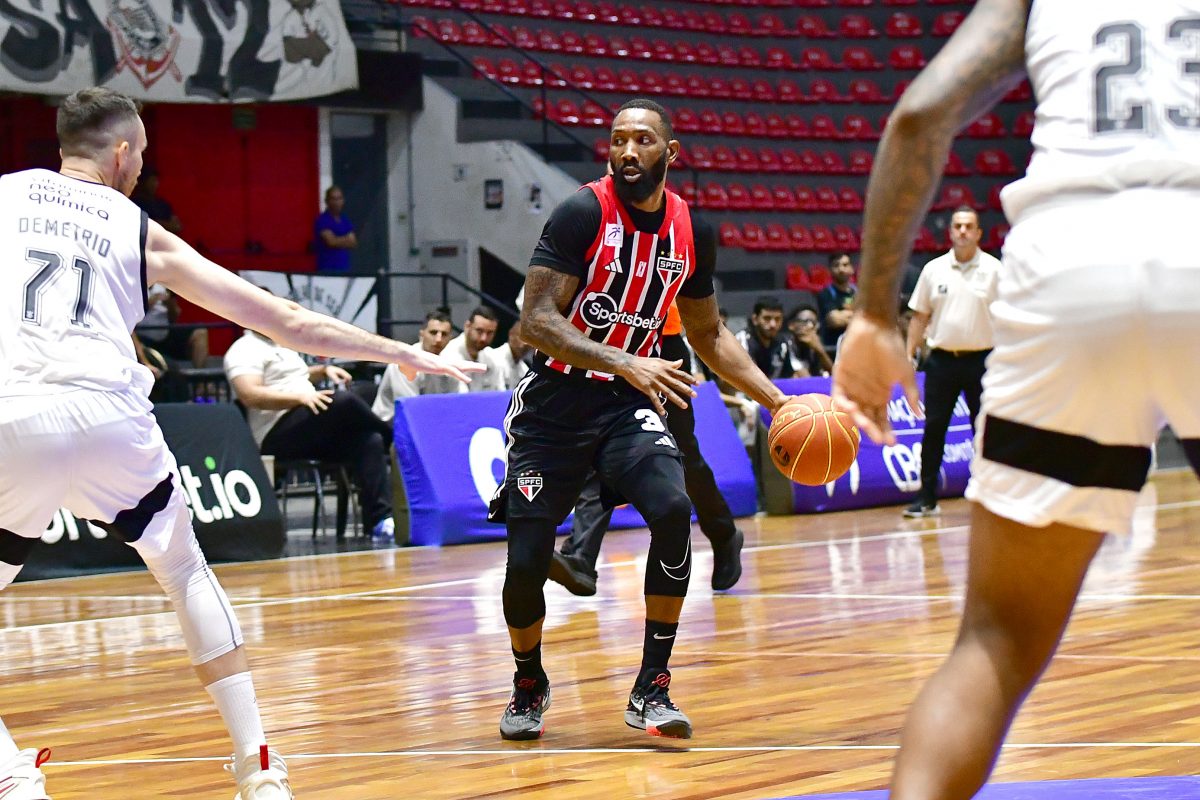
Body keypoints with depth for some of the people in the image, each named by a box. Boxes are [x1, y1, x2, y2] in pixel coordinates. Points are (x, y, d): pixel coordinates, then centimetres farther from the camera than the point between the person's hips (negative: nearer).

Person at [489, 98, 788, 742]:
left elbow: (709, 335, 15)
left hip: (629, 403, 3)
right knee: (527, 560, -7)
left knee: (673, 511, -24)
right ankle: (528, 685, 25)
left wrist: (779, 401, 6)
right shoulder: (584, 212, -15)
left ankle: (651, 690, -12)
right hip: (555, 404, -3)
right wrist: (624, 363, -33)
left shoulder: (688, 230, 1)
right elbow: (536, 320, -21)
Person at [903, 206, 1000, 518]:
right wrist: (909, 354, 4)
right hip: (941, 359, 2)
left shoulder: (993, 269, -1)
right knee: (933, 428, 2)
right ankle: (927, 498, 8)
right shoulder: (934, 270, 5)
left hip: (980, 360, -2)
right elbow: (920, 316, 11)